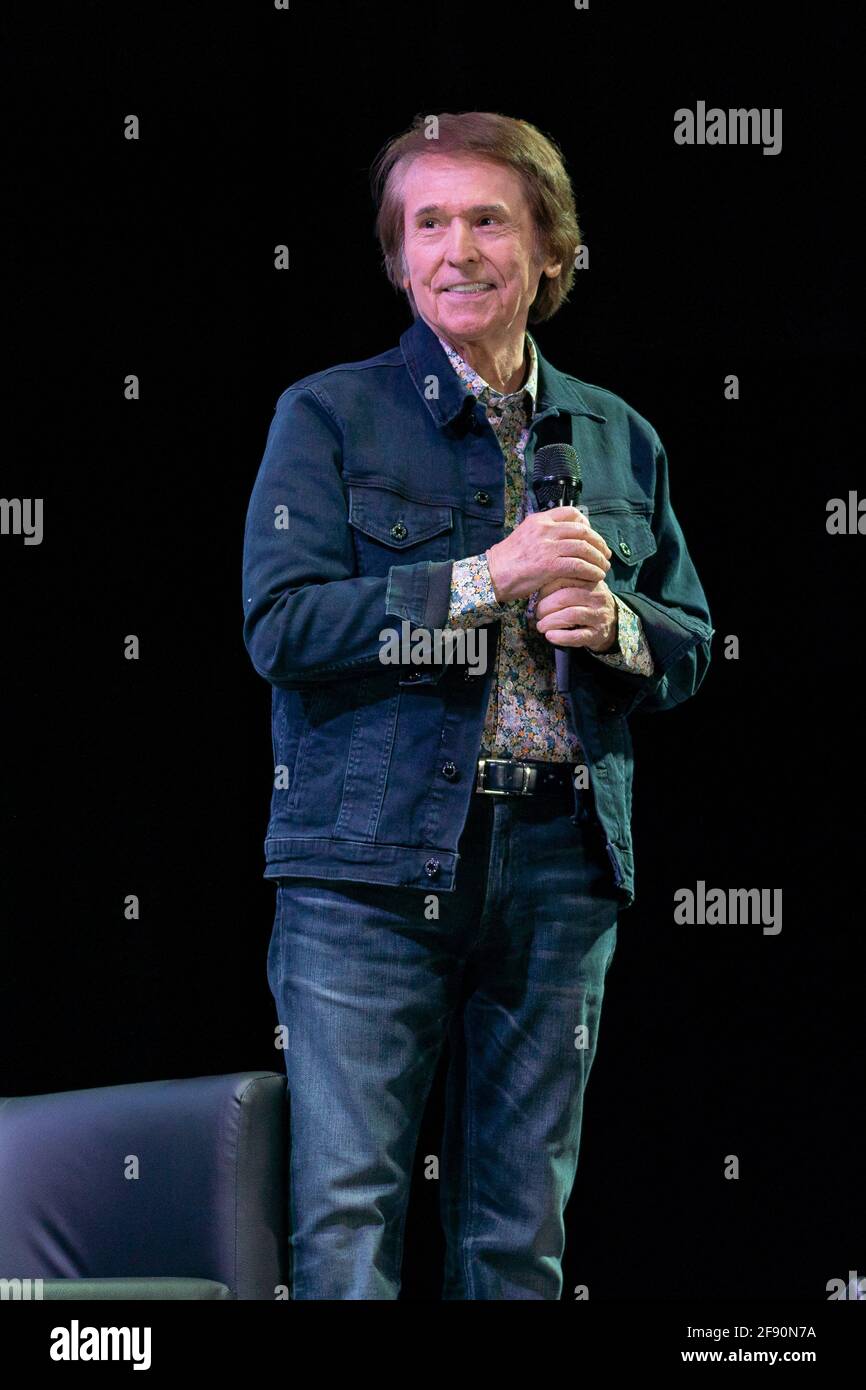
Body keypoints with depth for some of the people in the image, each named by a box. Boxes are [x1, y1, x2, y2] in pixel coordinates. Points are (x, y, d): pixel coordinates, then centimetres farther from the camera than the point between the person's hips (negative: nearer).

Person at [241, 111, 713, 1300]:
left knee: (521, 1227, 8)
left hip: (562, 870, 4)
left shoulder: (619, 440, 15)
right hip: (372, 862, -3)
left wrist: (615, 623, -5)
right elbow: (281, 626, -8)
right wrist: (486, 582, -14)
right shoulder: (329, 417, 3)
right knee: (347, 1213, -6)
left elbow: (691, 649, 18)